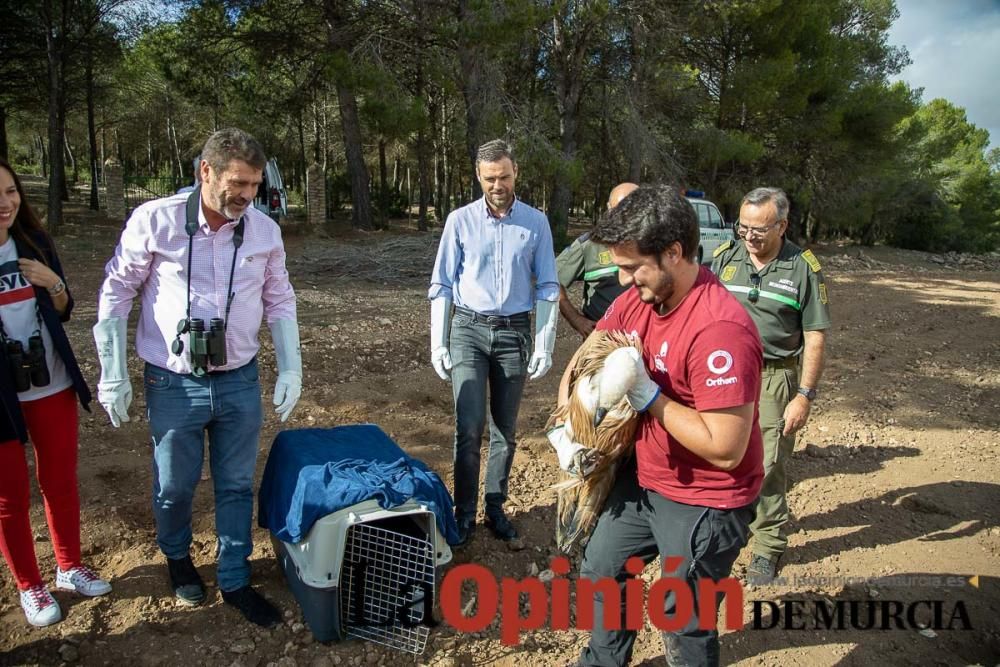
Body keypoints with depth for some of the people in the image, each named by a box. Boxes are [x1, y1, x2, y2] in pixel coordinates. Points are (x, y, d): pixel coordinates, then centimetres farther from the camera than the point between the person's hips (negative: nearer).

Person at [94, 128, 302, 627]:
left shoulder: (265, 230, -3)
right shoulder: (155, 220, -12)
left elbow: (279, 301, 7)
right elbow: (116, 293, -3)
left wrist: (291, 367, 1)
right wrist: (113, 373, -3)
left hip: (239, 381, 2)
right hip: (173, 384, -2)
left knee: (237, 486, 12)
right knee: (173, 486, 15)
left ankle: (234, 580, 31)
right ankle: (177, 558, 45)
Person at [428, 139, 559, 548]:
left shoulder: (536, 222, 3)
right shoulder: (460, 221, 1)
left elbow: (547, 288, 5)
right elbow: (441, 286, 3)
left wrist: (544, 345, -2)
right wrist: (438, 344, -3)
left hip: (514, 332, 1)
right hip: (469, 330, -1)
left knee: (505, 431, 8)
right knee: (469, 429, -6)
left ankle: (496, 510, 23)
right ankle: (464, 514, 10)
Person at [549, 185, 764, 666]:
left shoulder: (720, 330, -31)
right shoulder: (635, 300, -6)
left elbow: (725, 449, -30)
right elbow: (583, 361, 8)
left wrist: (647, 394, -27)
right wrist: (566, 423, -7)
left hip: (704, 504, -8)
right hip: (641, 480, 9)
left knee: (683, 623, 9)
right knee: (599, 570, 25)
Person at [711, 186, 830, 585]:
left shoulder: (803, 268, -5)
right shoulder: (724, 258, 2)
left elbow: (815, 337, -4)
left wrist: (805, 395, -8)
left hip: (775, 379, -3)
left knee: (768, 467, 3)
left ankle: (768, 547, 21)